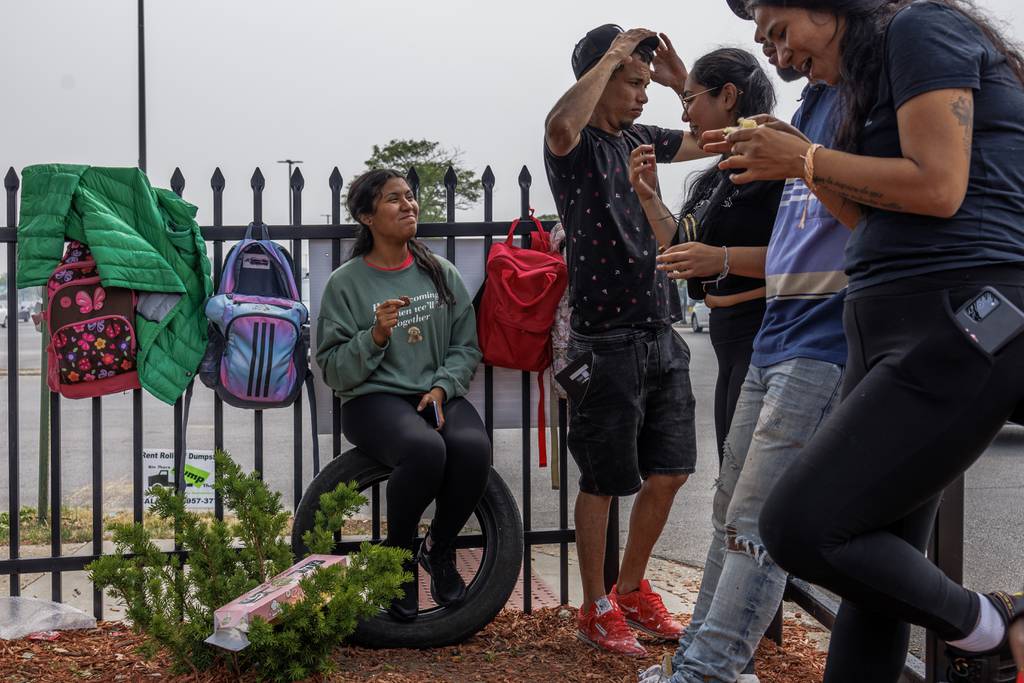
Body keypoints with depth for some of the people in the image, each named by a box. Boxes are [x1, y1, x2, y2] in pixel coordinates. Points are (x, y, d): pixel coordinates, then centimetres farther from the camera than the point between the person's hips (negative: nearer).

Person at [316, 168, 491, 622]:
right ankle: (397, 555, -8)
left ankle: (439, 549, -3)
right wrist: (375, 336, -18)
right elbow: (333, 369, -2)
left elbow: (466, 346, 9)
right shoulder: (346, 283, 1)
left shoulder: (440, 273, 11)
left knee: (473, 448, -31)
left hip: (438, 395, 3)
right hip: (375, 398, -3)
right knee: (425, 449, -36)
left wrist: (442, 387, -9)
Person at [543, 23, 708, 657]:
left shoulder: (641, 140, 12)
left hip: (661, 336, 7)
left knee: (669, 473, 12)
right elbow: (561, 125, -34)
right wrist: (610, 56, -21)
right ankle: (596, 610, 20)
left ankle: (632, 590, 30)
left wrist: (680, 80, 10)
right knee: (603, 481, 4)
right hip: (608, 342, -7)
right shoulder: (576, 145, -8)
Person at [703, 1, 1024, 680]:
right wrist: (798, 160, 14)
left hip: (962, 325, -10)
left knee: (798, 527, -15)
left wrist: (805, 159, -6)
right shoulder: (876, 83, 23)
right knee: (877, 564, 8)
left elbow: (937, 188, -16)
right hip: (887, 329, 10)